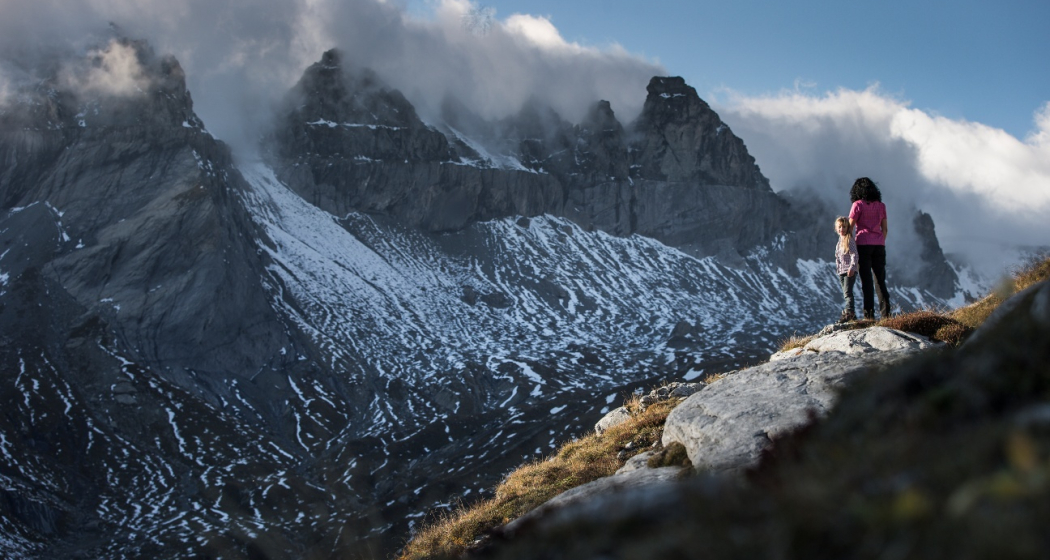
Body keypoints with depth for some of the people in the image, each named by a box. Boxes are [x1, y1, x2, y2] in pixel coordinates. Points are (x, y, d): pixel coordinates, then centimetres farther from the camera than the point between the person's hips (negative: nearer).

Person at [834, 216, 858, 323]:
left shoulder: (849, 240, -9)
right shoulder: (839, 241, 16)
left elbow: (854, 255, -16)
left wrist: (852, 267, -25)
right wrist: (837, 268, 19)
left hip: (850, 271, -9)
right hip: (841, 271, 9)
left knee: (848, 292, -18)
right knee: (846, 293, 10)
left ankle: (849, 312, -23)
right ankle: (852, 314, 16)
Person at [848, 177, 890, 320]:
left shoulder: (858, 205, -2)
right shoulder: (881, 206, 11)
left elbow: (850, 228, -5)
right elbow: (884, 229, 12)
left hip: (863, 244, -4)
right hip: (879, 245, 4)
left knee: (866, 281, -3)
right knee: (880, 280, 8)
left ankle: (869, 314, -6)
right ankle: (885, 313, 3)